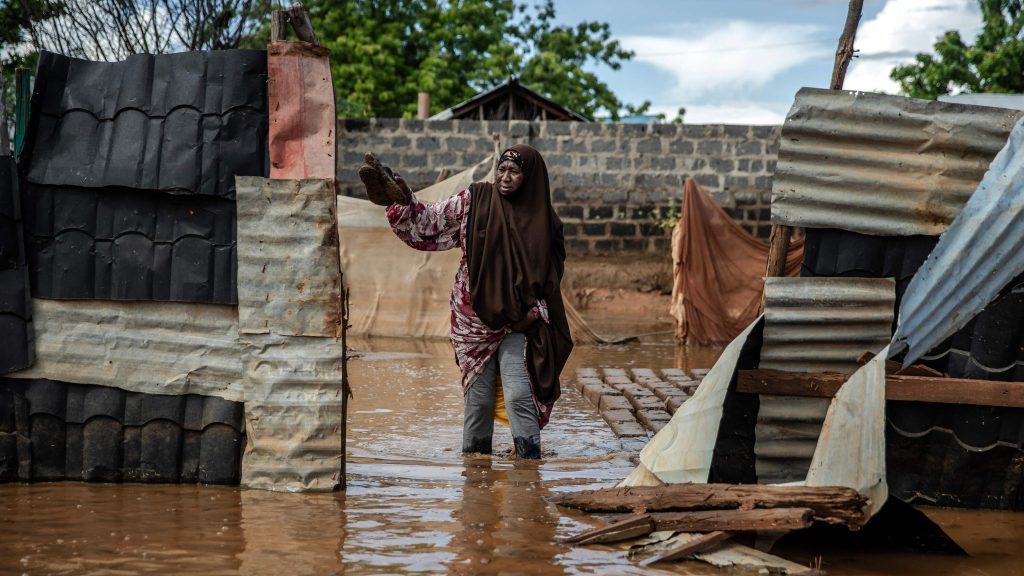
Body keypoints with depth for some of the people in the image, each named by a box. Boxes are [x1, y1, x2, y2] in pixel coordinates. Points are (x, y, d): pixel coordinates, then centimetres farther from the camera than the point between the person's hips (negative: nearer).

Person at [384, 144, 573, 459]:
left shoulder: (542, 221, -1)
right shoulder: (474, 201, -1)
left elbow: (551, 275, 7)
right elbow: (429, 222, 2)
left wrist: (536, 312, -6)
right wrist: (404, 198, -14)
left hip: (517, 323, -1)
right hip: (474, 318, 1)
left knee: (519, 393, -12)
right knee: (478, 395, 6)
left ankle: (530, 459, -4)